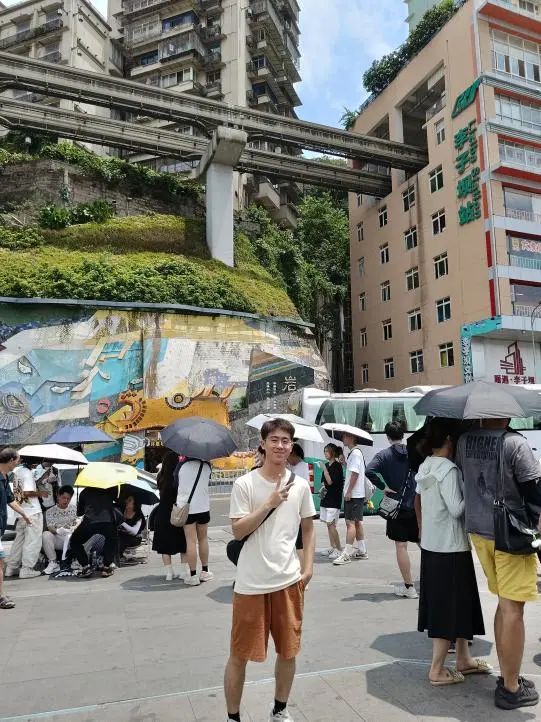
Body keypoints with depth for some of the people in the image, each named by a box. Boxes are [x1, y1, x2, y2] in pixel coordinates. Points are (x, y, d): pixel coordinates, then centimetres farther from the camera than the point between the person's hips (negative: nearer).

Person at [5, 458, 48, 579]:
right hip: (32, 512, -8)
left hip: (21, 512, 8)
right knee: (33, 541, 0)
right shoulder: (27, 473, -17)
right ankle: (27, 569, 3)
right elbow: (27, 493, -24)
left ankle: (11, 568, 21)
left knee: (19, 540, 16)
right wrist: (40, 493, -8)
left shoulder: (17, 470, 9)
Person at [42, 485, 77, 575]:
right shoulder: (50, 511, 3)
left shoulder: (73, 510, 8)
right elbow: (50, 527, -9)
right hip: (56, 540, 0)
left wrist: (73, 529, -20)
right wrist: (57, 530, -32)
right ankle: (53, 562, -20)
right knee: (46, 535, -29)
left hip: (70, 541, 0)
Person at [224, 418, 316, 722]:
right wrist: (270, 503, -21)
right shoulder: (245, 484, -10)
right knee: (240, 654, 9)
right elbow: (238, 531, -14)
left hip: (289, 580, 4)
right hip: (251, 583, -3)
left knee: (288, 650, 16)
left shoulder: (300, 485, 1)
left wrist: (308, 566, 3)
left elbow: (308, 528, 11)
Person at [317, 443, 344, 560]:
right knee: (328, 524, 9)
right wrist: (322, 488, 6)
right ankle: (332, 547, 15)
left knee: (331, 524, -10)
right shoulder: (327, 465, 13)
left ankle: (339, 549, -2)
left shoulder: (337, 466, -10)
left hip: (334, 499, -8)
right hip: (326, 498, 8)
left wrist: (324, 469, -17)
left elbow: (330, 481, -17)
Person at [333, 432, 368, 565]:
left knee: (350, 522, -9)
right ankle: (361, 551, 23)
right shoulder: (354, 452, 16)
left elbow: (355, 474, -21)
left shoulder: (355, 453, -15)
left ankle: (347, 554, -8)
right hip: (357, 494, 10)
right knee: (357, 522, 15)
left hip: (353, 494, -10)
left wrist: (348, 491, -20)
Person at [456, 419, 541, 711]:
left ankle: (506, 676, 31)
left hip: (478, 531, 6)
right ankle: (511, 689, 18)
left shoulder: (464, 440, -1)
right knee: (512, 610, 5)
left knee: (504, 604, 20)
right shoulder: (514, 443, -19)